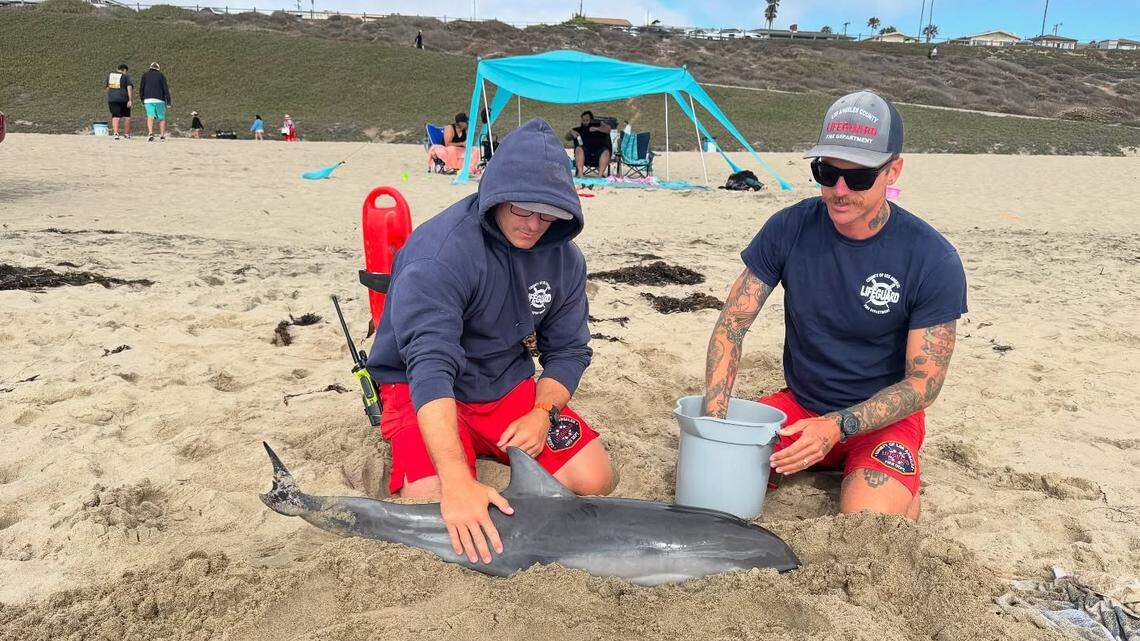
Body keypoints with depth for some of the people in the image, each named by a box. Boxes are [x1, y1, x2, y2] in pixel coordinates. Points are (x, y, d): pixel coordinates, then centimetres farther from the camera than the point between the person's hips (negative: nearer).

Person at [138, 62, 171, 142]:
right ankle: (162, 135, 3)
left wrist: (142, 100, 18)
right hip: (159, 100, -1)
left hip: (148, 100, 1)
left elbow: (141, 89, 9)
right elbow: (165, 89, 1)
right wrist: (168, 101, 2)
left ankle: (150, 133, -32)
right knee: (161, 118, 9)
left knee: (150, 117, -11)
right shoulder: (161, 75, 9)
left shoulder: (145, 75, 14)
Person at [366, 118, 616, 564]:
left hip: (507, 384, 5)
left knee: (594, 480, -11)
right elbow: (429, 365, -38)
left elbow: (568, 351, 3)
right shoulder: (439, 254, -27)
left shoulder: (562, 256, -5)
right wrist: (457, 480, -48)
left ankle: (491, 448, 14)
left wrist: (543, 413, -18)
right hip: (423, 391, -5)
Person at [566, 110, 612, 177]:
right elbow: (567, 138, 13)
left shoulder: (598, 124, 18)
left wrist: (596, 128, -14)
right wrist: (571, 133, -9)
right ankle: (580, 172, -39)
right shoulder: (579, 129, 20)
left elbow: (608, 129, 1)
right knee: (578, 149, -30)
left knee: (606, 151, -31)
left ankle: (600, 173, -42)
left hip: (599, 151, -1)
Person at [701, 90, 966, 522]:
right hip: (798, 404, 3)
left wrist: (837, 427, -27)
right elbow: (732, 325, -7)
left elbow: (924, 382, -13)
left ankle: (900, 487, 10)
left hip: (883, 418, -2)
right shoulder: (789, 228, -9)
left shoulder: (933, 260, -17)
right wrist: (715, 420, -20)